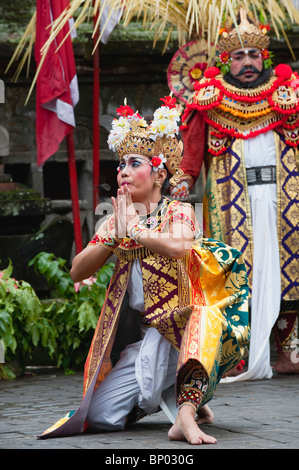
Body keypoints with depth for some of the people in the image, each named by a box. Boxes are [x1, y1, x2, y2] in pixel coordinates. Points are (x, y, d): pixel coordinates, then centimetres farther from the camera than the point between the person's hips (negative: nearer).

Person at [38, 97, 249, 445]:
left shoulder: (178, 213, -1)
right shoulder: (115, 221, 12)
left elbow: (179, 246, -26)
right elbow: (77, 272, 3)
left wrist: (136, 228, -12)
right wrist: (115, 236, -10)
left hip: (176, 327, -5)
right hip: (134, 333, 5)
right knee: (100, 416, -10)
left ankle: (185, 410, -38)